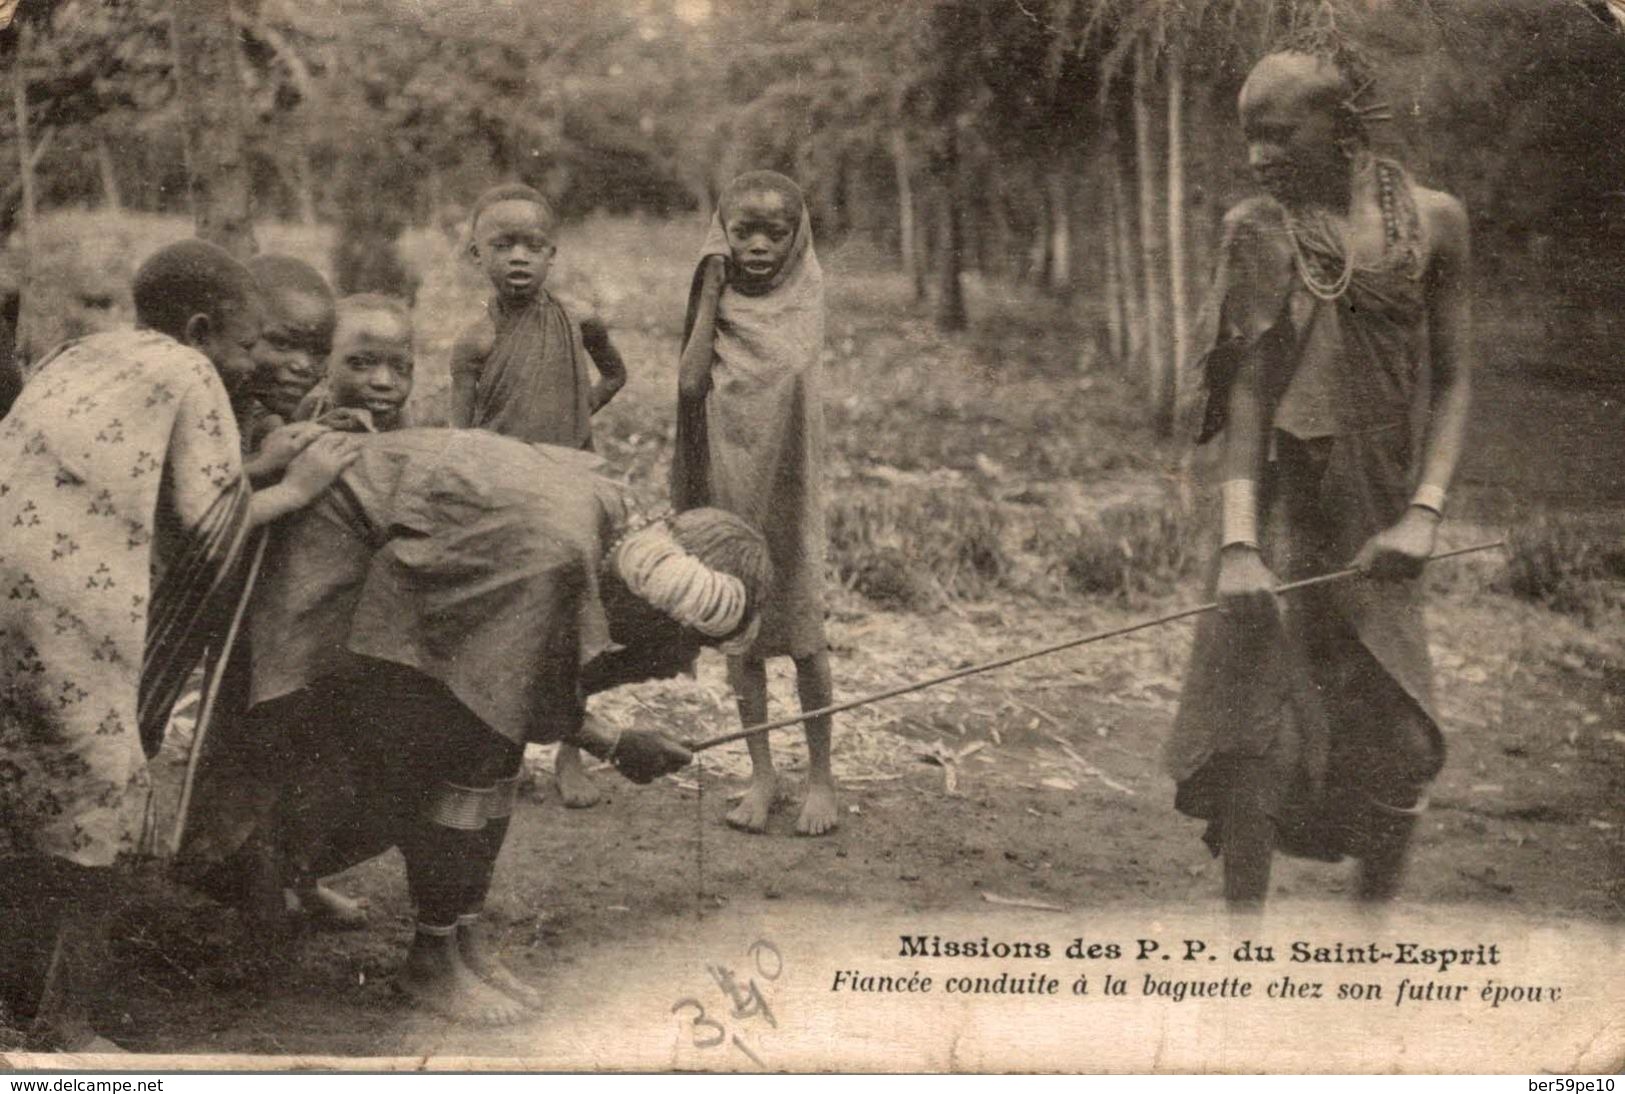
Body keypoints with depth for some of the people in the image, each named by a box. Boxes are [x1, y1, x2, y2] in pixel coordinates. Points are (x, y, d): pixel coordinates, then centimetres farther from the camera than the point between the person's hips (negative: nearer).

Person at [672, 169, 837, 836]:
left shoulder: (802, 305, -6)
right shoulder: (716, 302, 2)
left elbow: (783, 371, -25)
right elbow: (691, 381, -11)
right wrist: (712, 294, -11)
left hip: (785, 492, -3)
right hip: (727, 490, 3)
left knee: (802, 634, 3)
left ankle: (820, 773, 17)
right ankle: (762, 774, 20)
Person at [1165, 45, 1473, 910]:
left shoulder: (1430, 221, 2)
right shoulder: (1258, 231, -2)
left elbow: (1453, 380, 2)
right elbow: (1243, 393, -8)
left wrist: (1425, 512, -11)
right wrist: (1238, 544, -17)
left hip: (1378, 531, 2)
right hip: (1282, 509, -1)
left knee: (1396, 742, 6)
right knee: (1256, 741, -6)